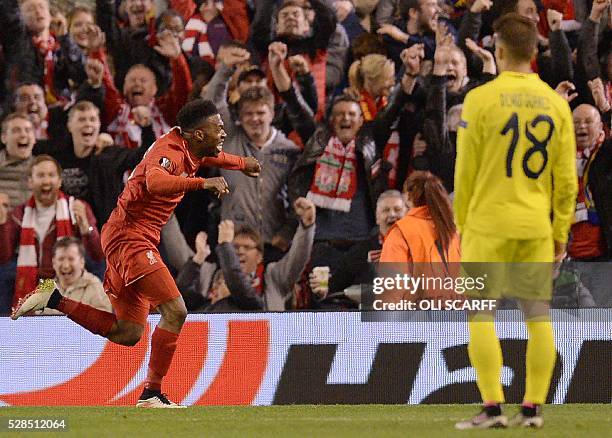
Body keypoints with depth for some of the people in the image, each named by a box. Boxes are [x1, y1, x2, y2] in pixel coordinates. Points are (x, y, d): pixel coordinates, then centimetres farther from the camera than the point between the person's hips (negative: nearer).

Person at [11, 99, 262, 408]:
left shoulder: (188, 149, 12)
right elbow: (154, 182, -42)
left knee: (127, 334, 9)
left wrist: (241, 163, 45)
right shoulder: (169, 151, -18)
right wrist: (202, 183, -47)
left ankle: (54, 300, 14)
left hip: (135, 240, 10)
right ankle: (152, 394, -15)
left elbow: (207, 156, 40)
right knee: (175, 311, -19)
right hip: (130, 237, -10)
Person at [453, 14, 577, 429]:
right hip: (537, 224, 4)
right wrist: (560, 231, 12)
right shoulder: (556, 103, 3)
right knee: (538, 315, 8)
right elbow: (567, 177, 4)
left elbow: (465, 171, -4)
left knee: (481, 316, 1)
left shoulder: (481, 99, -8)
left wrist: (462, 224, 7)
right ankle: (533, 408, 7)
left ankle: (493, 407, -6)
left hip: (489, 223, -4)